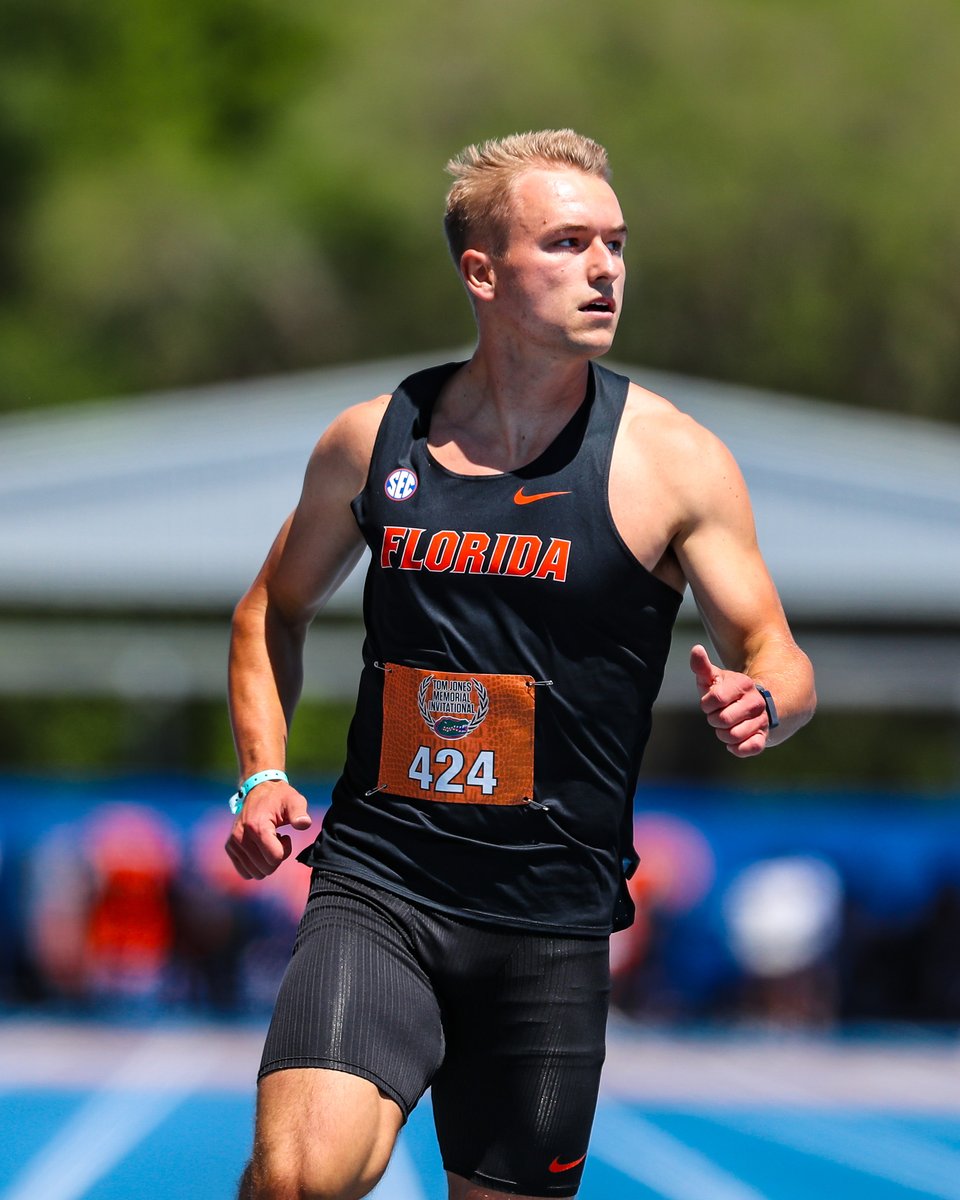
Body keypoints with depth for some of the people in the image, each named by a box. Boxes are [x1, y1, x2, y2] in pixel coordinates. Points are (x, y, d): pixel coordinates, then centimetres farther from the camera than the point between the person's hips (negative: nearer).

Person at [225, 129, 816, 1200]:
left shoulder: (673, 461, -3)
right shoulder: (373, 441, 4)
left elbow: (779, 660, 0)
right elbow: (276, 608, 20)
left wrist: (760, 703, -24)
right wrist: (262, 773, 5)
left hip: (552, 915, 0)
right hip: (376, 883, 0)